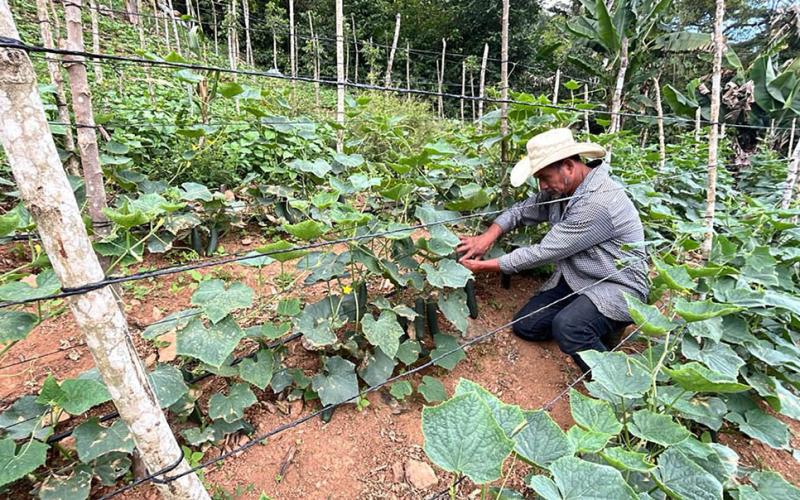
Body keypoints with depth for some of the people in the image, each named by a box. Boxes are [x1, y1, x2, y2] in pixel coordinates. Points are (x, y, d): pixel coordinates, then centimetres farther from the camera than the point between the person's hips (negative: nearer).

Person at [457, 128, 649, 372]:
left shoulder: (598, 202, -29)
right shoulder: (559, 188, -2)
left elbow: (544, 252, -26)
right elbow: (521, 210, 10)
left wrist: (485, 266, -19)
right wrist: (489, 235, -10)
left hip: (617, 287, -8)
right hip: (574, 279, 9)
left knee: (567, 328, -35)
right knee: (524, 325, 0)